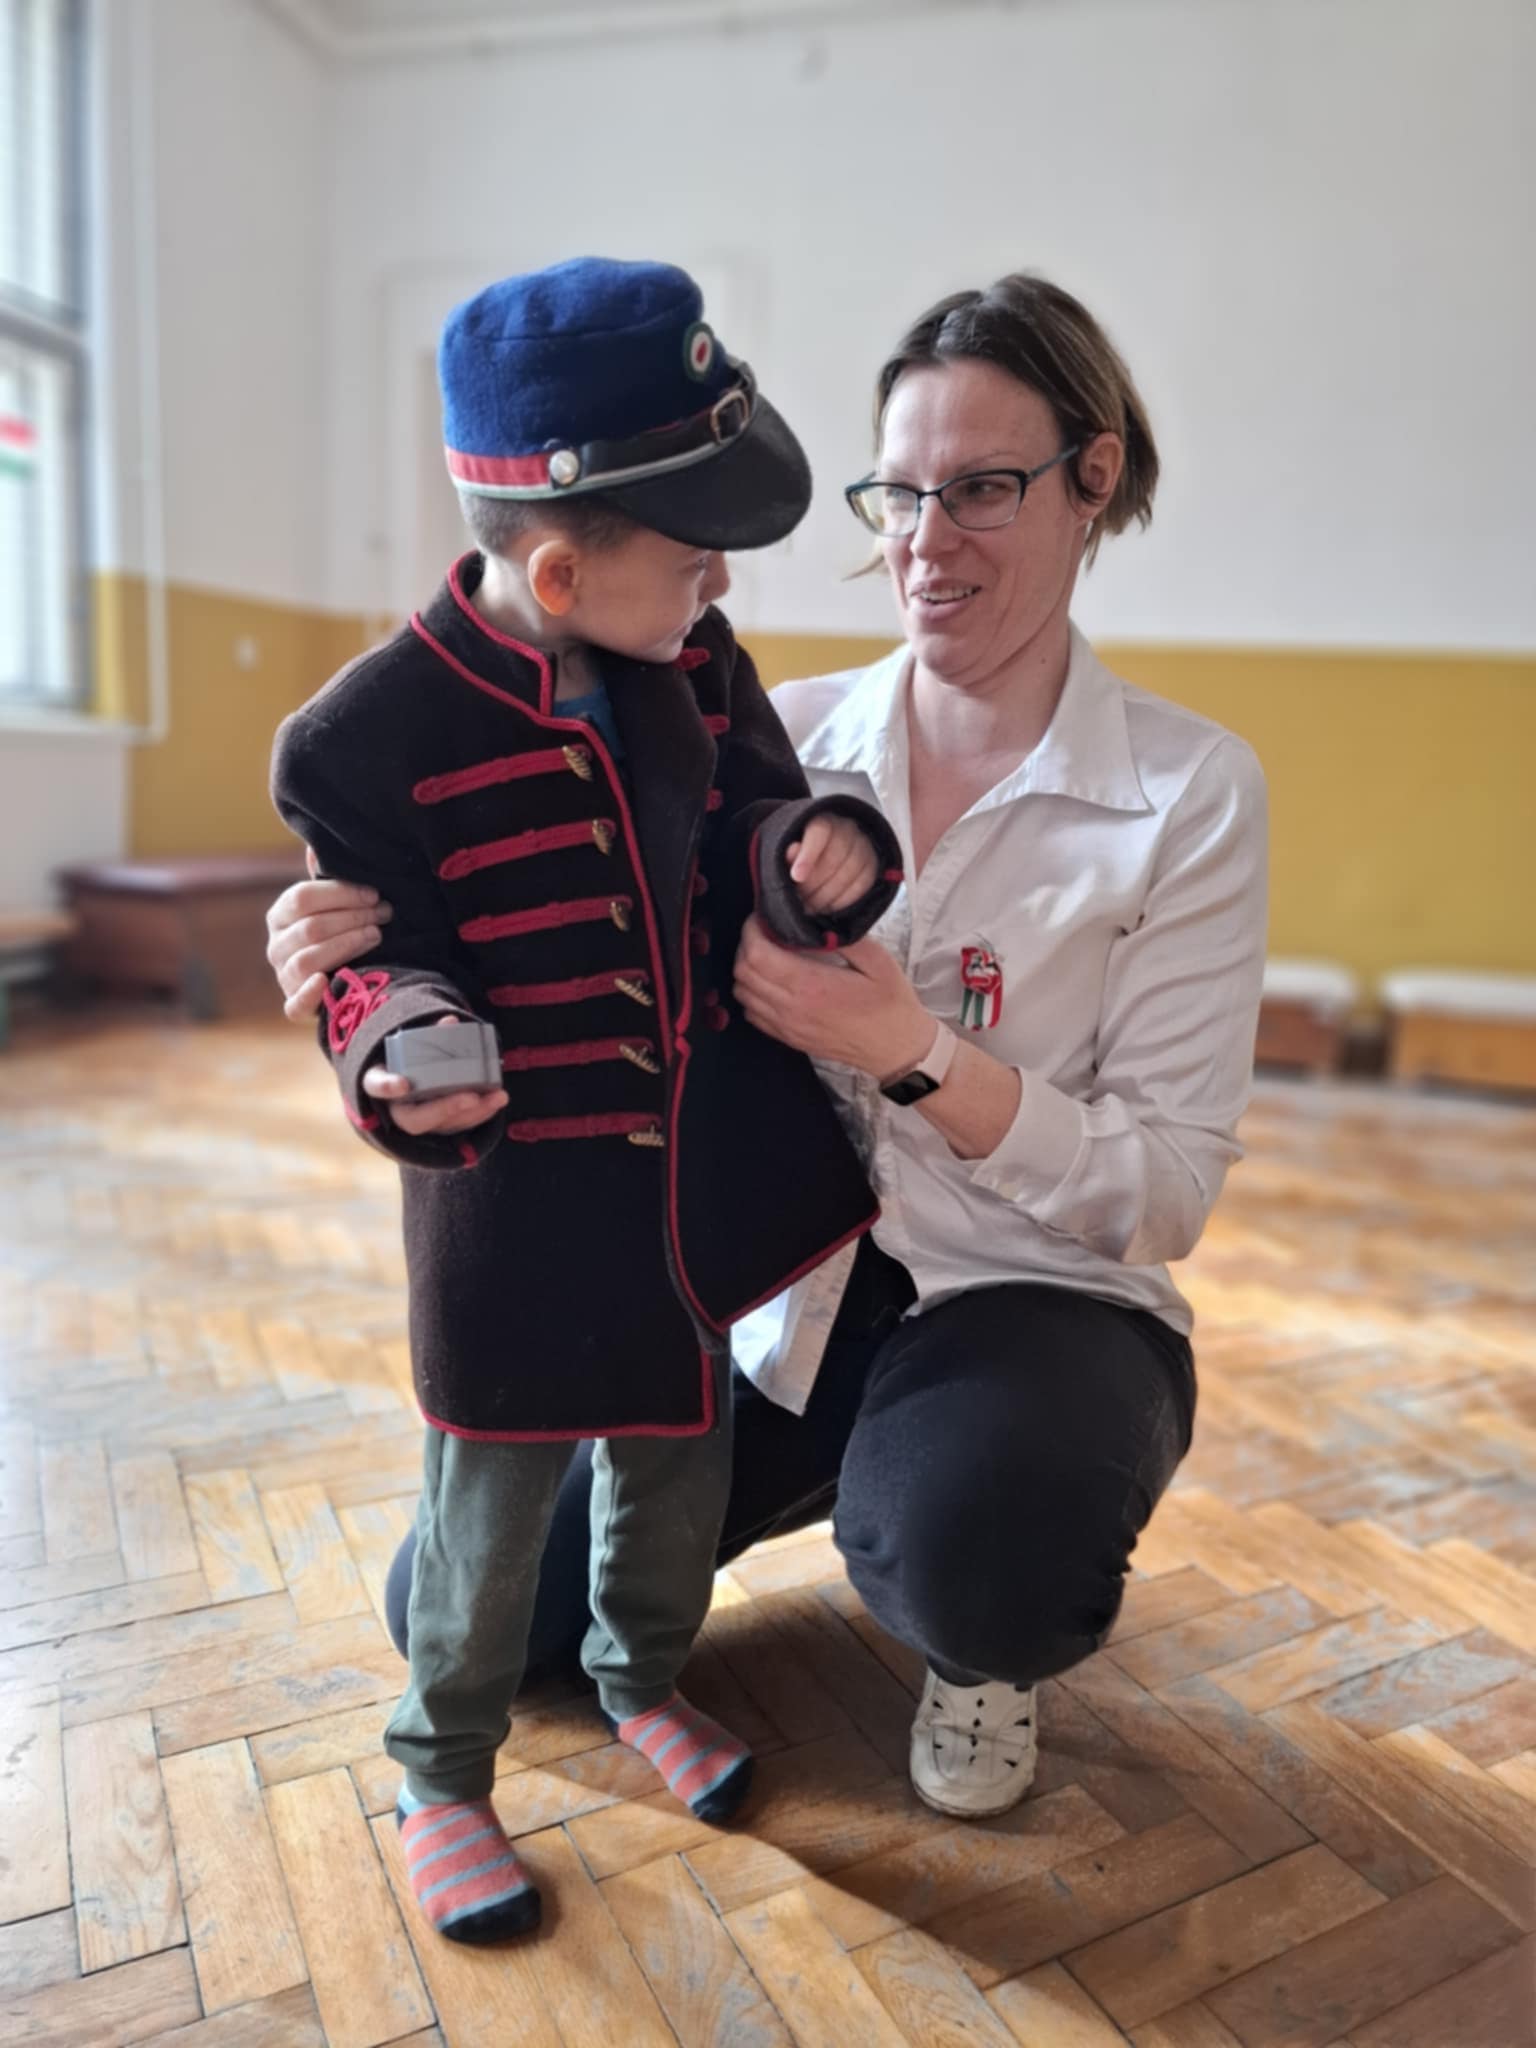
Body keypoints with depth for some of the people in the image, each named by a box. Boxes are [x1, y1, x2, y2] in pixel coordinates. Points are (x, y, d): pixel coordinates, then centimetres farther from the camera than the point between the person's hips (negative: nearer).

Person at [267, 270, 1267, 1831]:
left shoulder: (1189, 791, -9)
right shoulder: (786, 738, -1)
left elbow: (1170, 1190, -12)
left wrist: (910, 1051, -25)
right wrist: (371, 956, -24)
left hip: (1033, 1300, -3)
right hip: (782, 1288, 4)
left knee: (959, 1566, -37)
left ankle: (985, 1648, 5)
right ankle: (842, 1474, 27)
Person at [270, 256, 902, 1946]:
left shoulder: (695, 667, -3)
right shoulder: (370, 734, -18)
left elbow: (744, 827, 7)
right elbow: (378, 962, -9)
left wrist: (809, 858, -15)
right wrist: (406, 1050, -30)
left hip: (702, 1166, 5)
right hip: (512, 1200, -5)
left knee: (681, 1459, 21)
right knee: (493, 1503, 11)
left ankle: (643, 1678, 50)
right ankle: (442, 1771, 40)